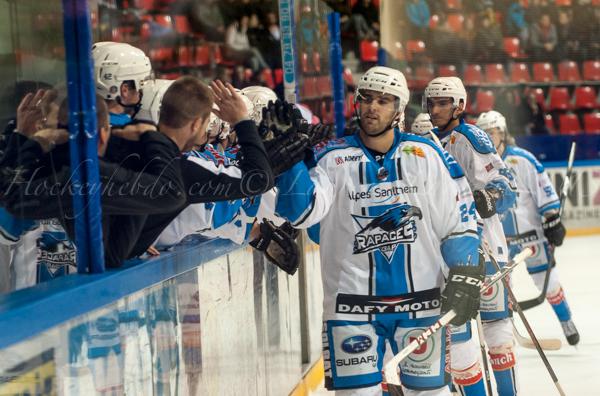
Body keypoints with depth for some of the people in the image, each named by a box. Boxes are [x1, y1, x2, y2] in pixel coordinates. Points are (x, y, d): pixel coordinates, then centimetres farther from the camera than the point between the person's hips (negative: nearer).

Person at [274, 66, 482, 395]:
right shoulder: (333, 158, -2)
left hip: (420, 300, 1)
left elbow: (457, 218, 6)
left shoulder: (426, 155, 2)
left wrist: (465, 276, -2)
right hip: (352, 303, -1)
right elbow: (302, 211, -17)